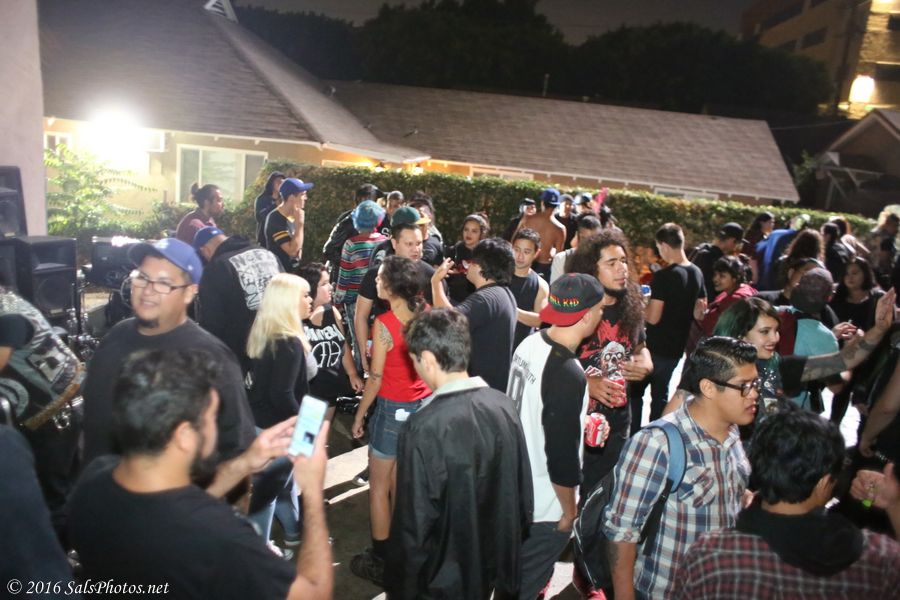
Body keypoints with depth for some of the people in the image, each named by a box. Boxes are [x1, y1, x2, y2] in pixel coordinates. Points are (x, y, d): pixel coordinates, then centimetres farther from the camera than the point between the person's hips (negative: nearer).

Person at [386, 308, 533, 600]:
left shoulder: (424, 429, -28)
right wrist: (508, 545, 14)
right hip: (495, 564, 5)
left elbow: (413, 524, -22)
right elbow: (523, 489, -1)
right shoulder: (504, 405, -10)